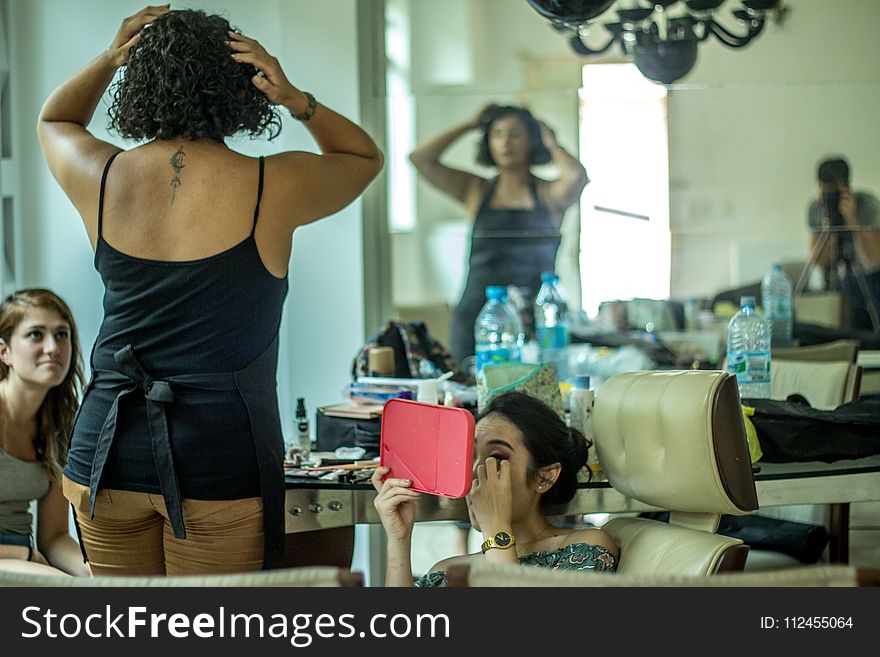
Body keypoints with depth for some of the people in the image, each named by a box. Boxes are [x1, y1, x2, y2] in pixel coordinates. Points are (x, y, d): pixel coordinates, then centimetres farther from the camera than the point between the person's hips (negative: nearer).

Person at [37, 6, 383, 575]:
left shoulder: (104, 179, 1)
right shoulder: (272, 188, -7)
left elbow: (54, 121, 26)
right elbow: (366, 157, 14)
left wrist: (107, 61, 10)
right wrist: (297, 100, 0)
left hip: (106, 452, 3)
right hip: (221, 464, -3)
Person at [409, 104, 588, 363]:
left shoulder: (549, 194, 7)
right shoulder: (476, 190, 12)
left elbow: (577, 174, -15)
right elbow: (420, 158, 5)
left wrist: (550, 141, 4)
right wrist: (469, 125, 10)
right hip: (477, 317, 2)